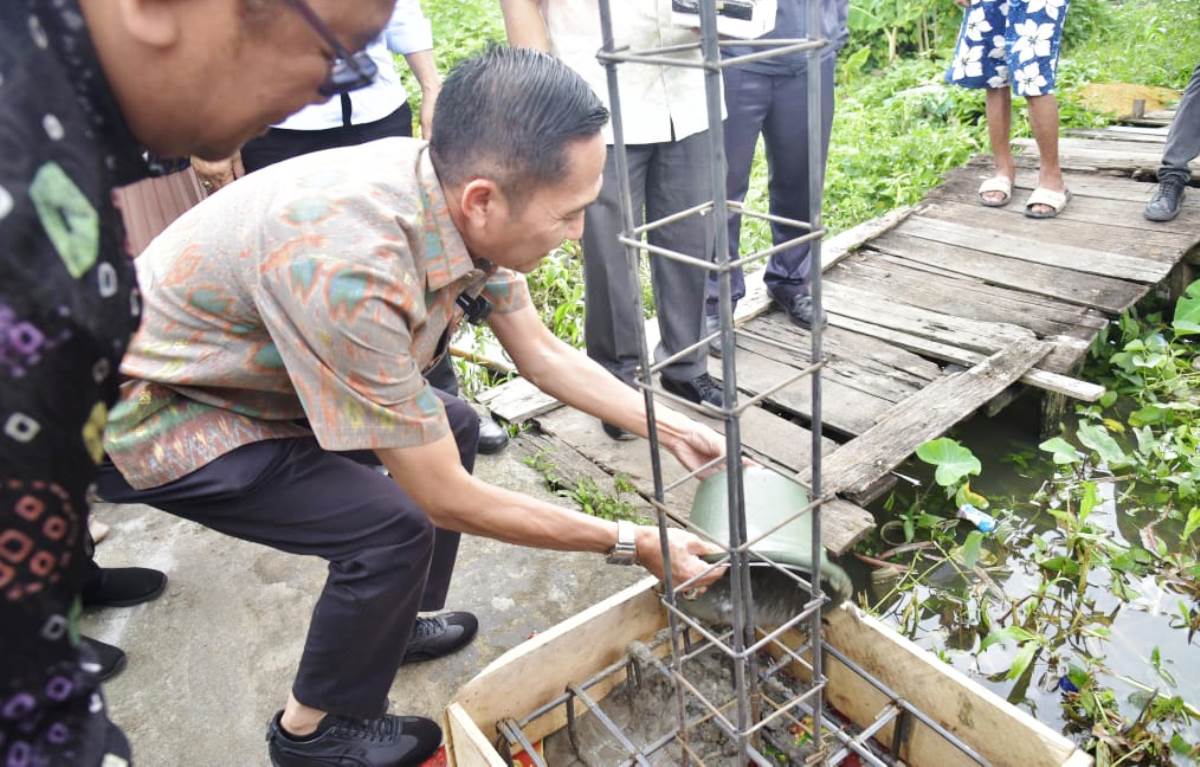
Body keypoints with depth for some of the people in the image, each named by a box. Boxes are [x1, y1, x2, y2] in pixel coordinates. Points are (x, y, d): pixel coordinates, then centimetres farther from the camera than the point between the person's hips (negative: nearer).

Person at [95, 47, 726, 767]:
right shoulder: (348, 270, -40)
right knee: (396, 528, -18)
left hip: (248, 369, 8)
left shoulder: (459, 195, -17)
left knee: (452, 425, 8)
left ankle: (396, 621, 28)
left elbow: (542, 353, -1)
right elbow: (449, 498, -29)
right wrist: (631, 542, -20)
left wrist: (671, 426, -2)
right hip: (148, 414, -8)